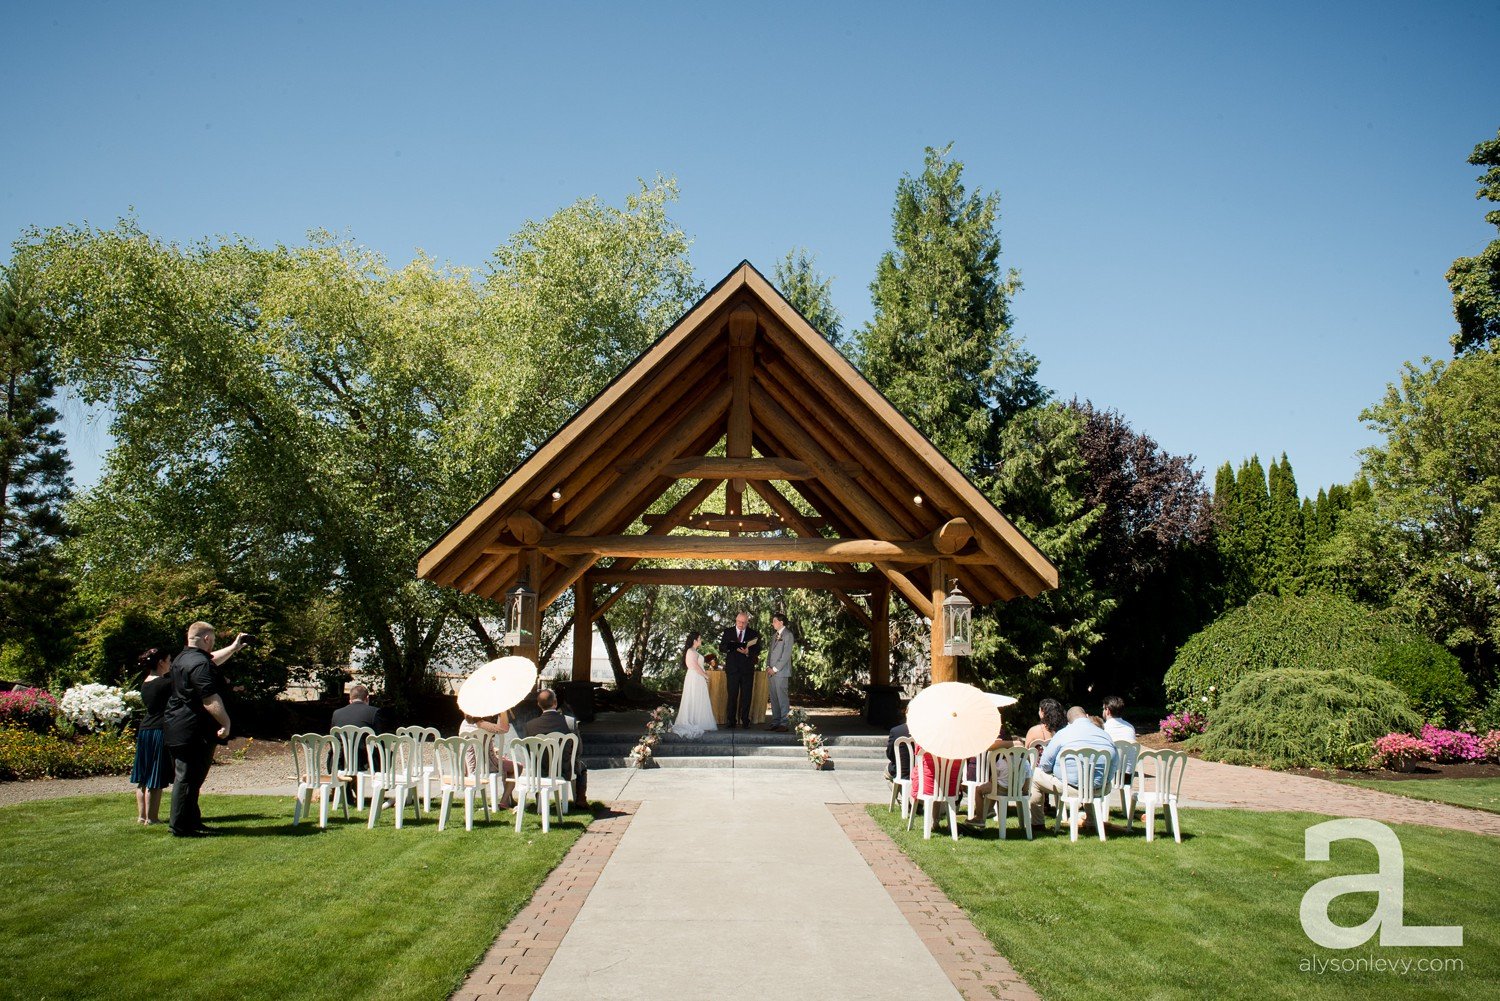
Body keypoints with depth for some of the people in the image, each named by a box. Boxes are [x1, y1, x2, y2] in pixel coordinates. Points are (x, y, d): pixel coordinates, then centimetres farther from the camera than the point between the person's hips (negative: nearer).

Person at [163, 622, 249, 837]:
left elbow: (212, 660, 35)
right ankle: (180, 827, 0)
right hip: (193, 732, -11)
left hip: (178, 729, 11)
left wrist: (233, 648, 41)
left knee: (186, 778, 16)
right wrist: (226, 722, -23)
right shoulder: (199, 664, -20)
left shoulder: (183, 658, 13)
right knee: (187, 779, -5)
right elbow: (210, 700, -27)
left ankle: (192, 822, 26)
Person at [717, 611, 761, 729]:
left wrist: (748, 652, -20)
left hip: (747, 669, 0)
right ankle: (732, 721, 5)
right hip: (732, 668, 0)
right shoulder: (728, 632, 7)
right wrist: (730, 646, -18)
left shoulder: (754, 634, 5)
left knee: (746, 696, 2)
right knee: (732, 696, 1)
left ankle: (745, 721, 8)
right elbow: (721, 648, 4)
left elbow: (757, 651, 1)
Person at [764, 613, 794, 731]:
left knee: (783, 699, -8)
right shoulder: (774, 636, 20)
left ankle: (784, 724, -7)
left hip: (781, 672, -8)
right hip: (772, 672, 8)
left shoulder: (788, 635, -5)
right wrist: (768, 667, 6)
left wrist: (775, 669, -12)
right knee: (774, 698, 8)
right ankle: (775, 722, 12)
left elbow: (786, 654, -11)